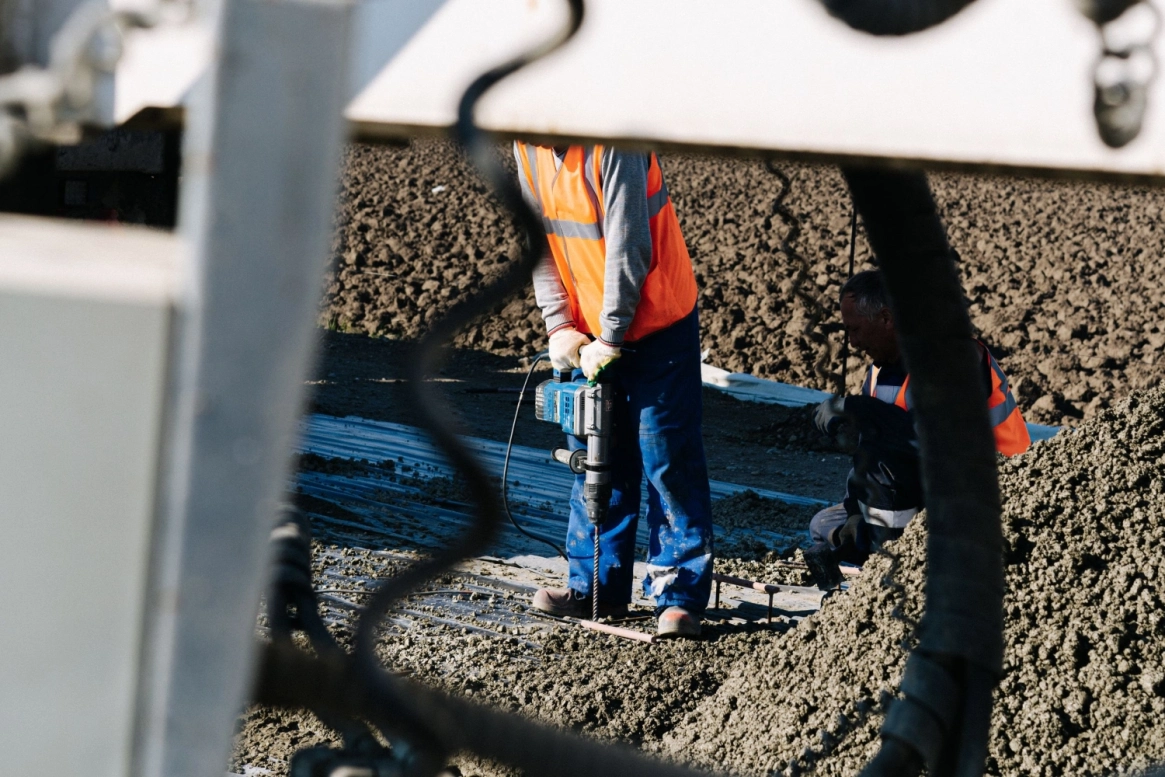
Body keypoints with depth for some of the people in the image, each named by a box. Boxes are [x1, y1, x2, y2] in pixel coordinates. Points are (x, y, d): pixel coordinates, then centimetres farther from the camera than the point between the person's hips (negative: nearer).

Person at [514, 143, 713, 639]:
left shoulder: (615, 146, -24)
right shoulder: (529, 148, -1)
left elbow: (628, 250, -23)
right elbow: (539, 239, 5)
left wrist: (610, 339, -19)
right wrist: (558, 323, -5)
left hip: (657, 326, -7)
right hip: (589, 331, 7)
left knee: (667, 460, -4)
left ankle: (680, 596, 2)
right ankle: (598, 586, 18)